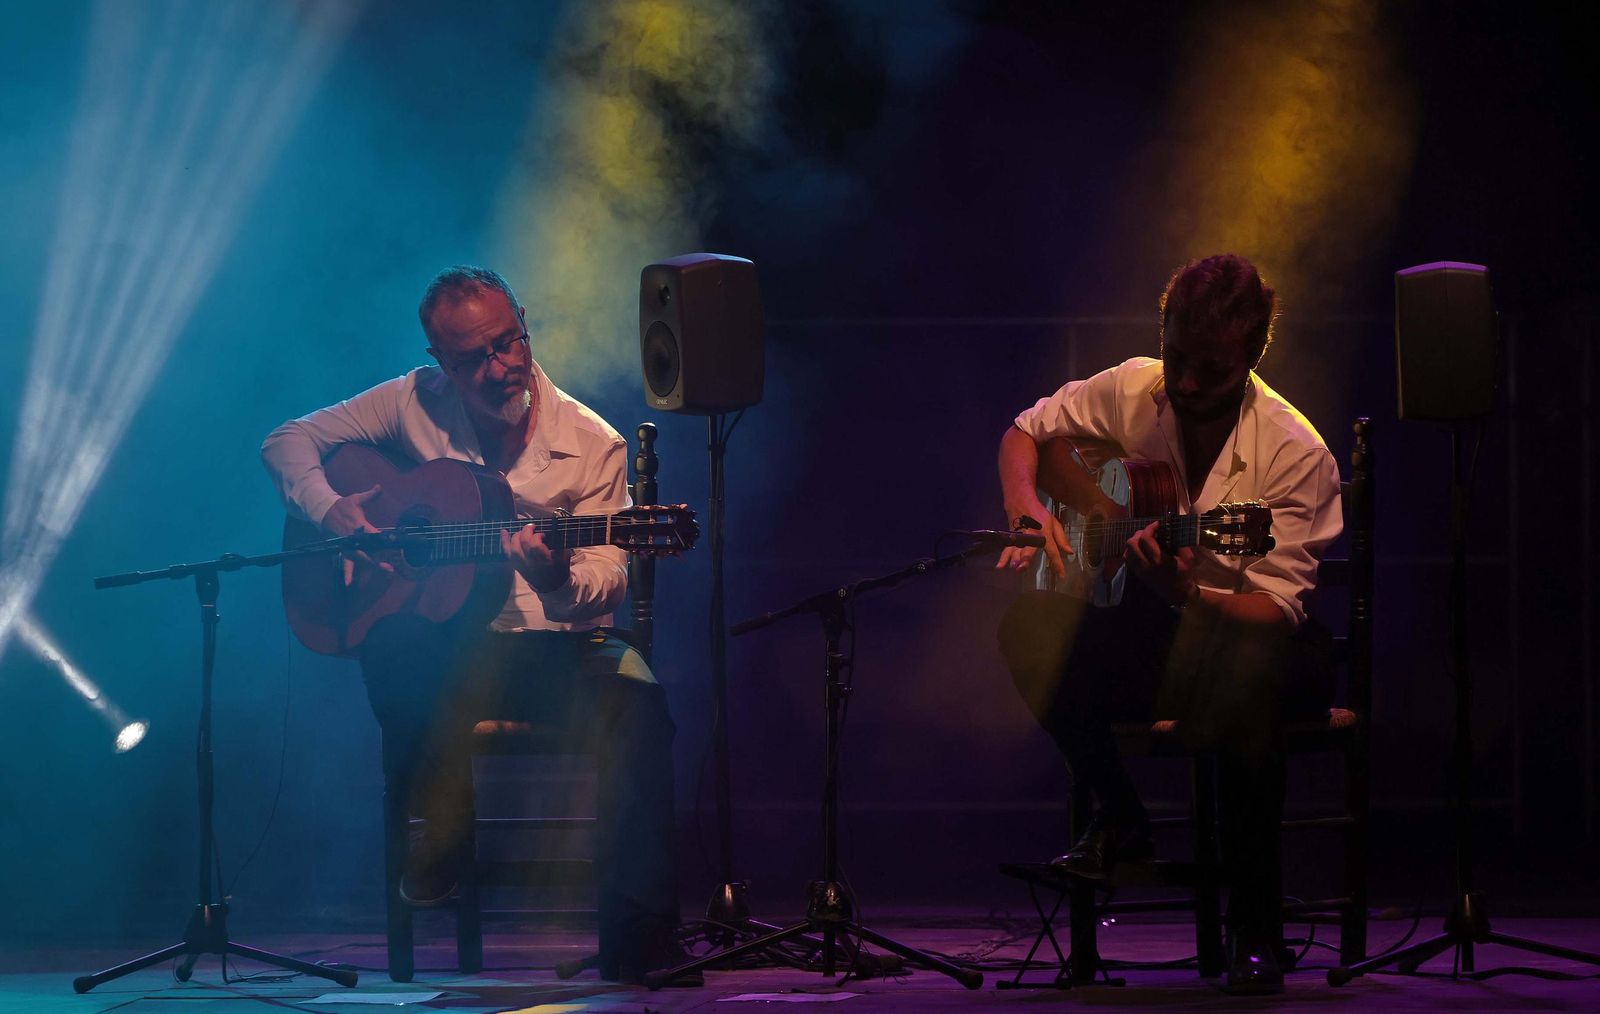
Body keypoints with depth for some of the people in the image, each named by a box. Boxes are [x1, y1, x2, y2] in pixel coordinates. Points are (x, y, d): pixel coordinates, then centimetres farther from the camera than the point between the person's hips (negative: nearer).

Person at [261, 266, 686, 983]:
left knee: (635, 701, -33)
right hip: (449, 649, 0)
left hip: (555, 650, 0)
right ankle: (440, 828, -16)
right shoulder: (416, 404, 2)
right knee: (397, 639, -37)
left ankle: (638, 945, -30)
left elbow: (607, 585, -5)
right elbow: (289, 442, 9)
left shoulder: (591, 446, -2)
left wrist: (559, 580, -30)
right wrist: (332, 510, -11)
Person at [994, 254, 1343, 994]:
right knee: (1033, 626, -26)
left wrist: (1188, 595, -45)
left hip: (1245, 635, -4)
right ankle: (1120, 821, -4)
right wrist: (1026, 506, -14)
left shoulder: (1296, 454, -20)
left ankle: (1255, 924, -29)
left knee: (1246, 670, -41)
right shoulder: (1132, 393, -8)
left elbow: (1276, 610, -25)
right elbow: (1026, 432, 9)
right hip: (1154, 632, 4)